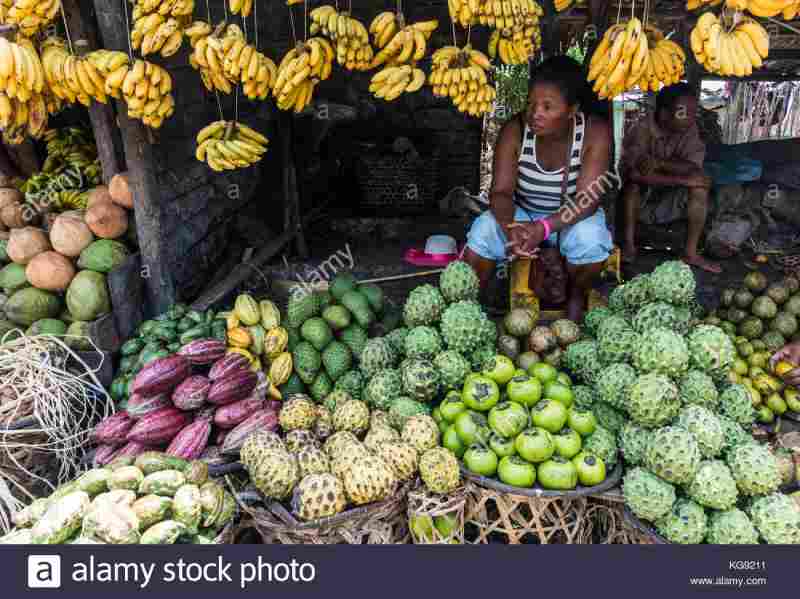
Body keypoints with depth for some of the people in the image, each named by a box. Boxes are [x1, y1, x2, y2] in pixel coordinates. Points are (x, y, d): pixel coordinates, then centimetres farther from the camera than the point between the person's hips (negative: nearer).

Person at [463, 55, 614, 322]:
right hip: (522, 213, 1)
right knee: (482, 232, -26)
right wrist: (509, 226, -41)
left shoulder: (595, 133, -22)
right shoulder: (515, 131, -18)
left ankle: (576, 295, -1)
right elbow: (501, 191, -19)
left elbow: (588, 199, -27)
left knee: (590, 238, -32)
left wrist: (543, 228, -43)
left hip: (572, 216, -1)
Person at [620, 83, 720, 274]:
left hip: (670, 192, 4)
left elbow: (694, 168, -22)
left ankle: (691, 252, -16)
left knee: (701, 183, -19)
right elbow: (636, 173, -36)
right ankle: (629, 243, -21)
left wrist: (659, 162, -37)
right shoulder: (642, 129, -23)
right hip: (639, 192, -4)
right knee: (634, 182, -33)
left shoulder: (690, 130, -9)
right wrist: (684, 180, -32)